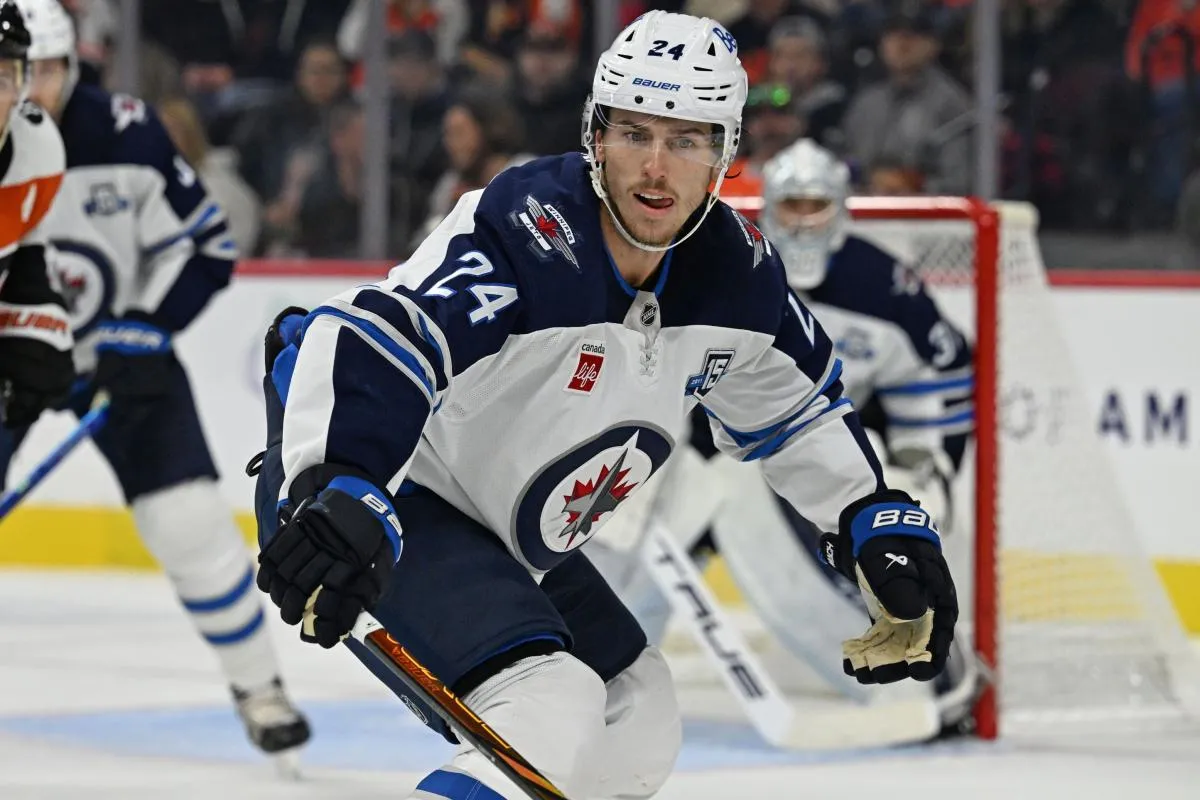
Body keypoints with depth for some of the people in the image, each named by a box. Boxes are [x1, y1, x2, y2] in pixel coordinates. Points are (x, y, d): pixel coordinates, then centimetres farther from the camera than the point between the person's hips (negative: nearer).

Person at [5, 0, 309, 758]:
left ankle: (258, 686, 8)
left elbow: (207, 242, -7)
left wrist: (146, 329, -17)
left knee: (191, 521, -8)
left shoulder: (125, 135, -17)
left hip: (118, 348, -1)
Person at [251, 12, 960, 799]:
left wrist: (879, 520, 10)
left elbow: (796, 405, 18)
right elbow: (363, 344, -42)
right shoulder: (528, 232, -29)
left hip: (505, 539, 10)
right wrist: (332, 495, -56)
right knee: (551, 714, -27)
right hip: (389, 503, -10)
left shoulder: (735, 271, -4)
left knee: (639, 731, 18)